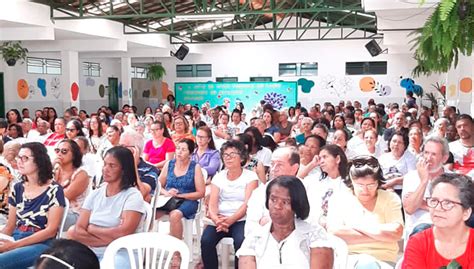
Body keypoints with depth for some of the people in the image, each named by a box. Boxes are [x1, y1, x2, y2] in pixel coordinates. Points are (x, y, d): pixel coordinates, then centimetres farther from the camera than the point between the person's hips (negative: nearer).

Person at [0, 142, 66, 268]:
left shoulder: (54, 190, -6)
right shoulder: (17, 188, 12)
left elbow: (51, 230, -9)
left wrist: (14, 245, -16)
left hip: (41, 244, -6)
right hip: (16, 240, 6)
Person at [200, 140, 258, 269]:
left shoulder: (250, 176, 1)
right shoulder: (218, 177, 11)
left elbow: (248, 204, -9)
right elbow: (212, 203, 1)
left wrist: (230, 220, -23)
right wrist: (216, 219, -22)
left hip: (241, 220, -3)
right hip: (220, 219, 3)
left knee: (240, 242, -32)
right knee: (206, 240, -24)